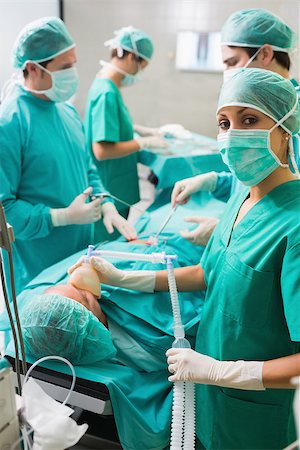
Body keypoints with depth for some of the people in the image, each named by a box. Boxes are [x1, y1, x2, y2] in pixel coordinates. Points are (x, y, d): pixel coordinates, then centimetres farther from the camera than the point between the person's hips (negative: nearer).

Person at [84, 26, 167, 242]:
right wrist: (144, 142, -18)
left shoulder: (106, 85, 7)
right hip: (110, 194, -9)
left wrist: (149, 133, 11)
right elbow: (102, 150, -27)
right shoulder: (107, 92, -21)